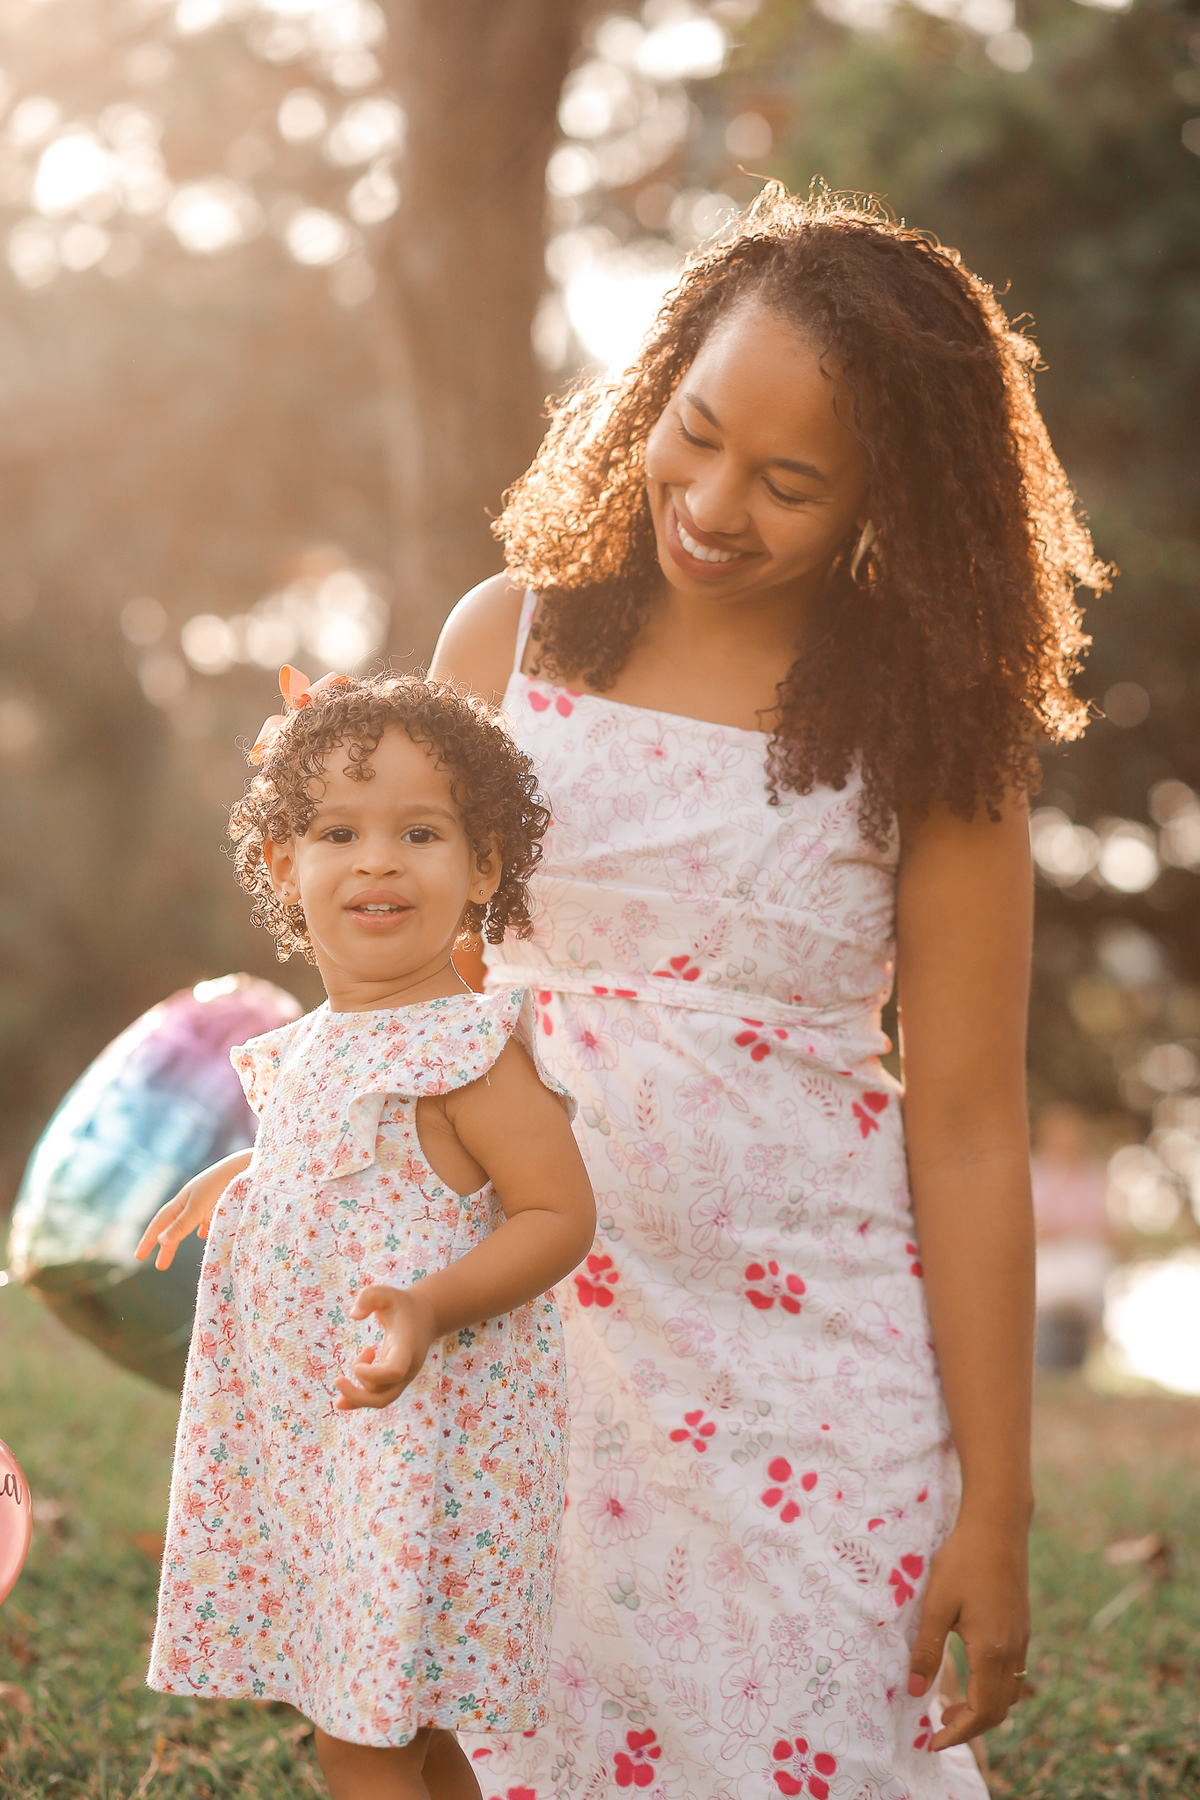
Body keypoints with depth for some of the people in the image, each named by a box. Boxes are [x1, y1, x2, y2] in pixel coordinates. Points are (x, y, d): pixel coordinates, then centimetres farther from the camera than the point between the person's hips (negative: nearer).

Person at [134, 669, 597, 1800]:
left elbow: (559, 1214, -18)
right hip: (313, 1428, 8)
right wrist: (236, 1176, 17)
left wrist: (433, 1308, -30)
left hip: (424, 1437, -8)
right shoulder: (314, 1048, 9)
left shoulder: (469, 1048, -16)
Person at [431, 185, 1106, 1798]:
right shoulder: (510, 637, 3)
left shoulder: (926, 732, -5)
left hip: (811, 1363, -2)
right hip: (520, 1339, 2)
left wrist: (995, 1504, -6)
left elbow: (969, 1125, -6)